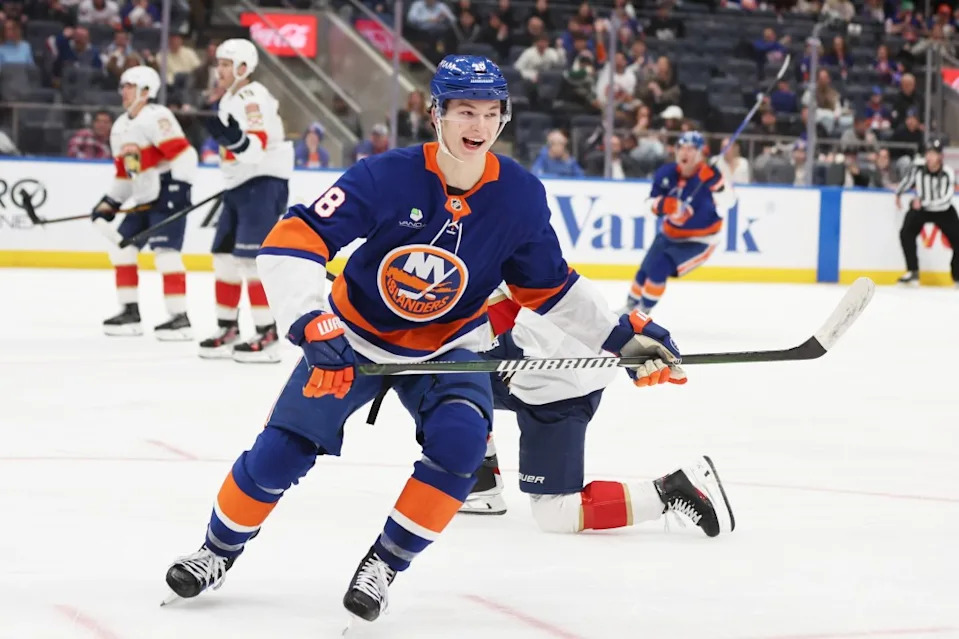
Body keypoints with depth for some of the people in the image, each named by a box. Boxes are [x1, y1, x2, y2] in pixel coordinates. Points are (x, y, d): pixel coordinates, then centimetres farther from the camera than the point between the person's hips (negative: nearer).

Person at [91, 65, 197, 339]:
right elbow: (123, 172, 25)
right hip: (144, 201, 10)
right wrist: (110, 202, 18)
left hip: (169, 195, -10)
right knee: (121, 247, 9)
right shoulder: (119, 127, 18)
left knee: (166, 251, -16)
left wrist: (180, 187, -27)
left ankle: (180, 317, -15)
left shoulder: (155, 117, -13)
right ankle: (130, 311, 17)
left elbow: (183, 153, -22)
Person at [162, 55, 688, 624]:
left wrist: (623, 338, -7)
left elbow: (549, 289, 0)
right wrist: (314, 326, -40)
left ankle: (385, 562, -7)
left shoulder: (521, 197, -16)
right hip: (354, 336, -1)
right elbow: (290, 244, -29)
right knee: (279, 455, -2)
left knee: (459, 441, -26)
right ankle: (220, 550, 27)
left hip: (448, 346, 2)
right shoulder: (385, 177, -27)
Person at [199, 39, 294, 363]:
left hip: (264, 184, -10)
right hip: (241, 187, 10)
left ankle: (268, 336, -14)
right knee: (224, 256, 11)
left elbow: (256, 148, -29)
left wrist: (234, 138, -44)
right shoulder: (228, 99, 15)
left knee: (251, 258, -15)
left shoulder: (253, 97, -16)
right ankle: (228, 330, 20)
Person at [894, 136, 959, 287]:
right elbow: (907, 181, 5)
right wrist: (898, 195, 21)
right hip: (920, 208, 1)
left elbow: (946, 200, -31)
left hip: (943, 211, -1)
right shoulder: (918, 168, -18)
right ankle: (913, 272, -14)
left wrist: (924, 203, -35)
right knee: (906, 233, -21)